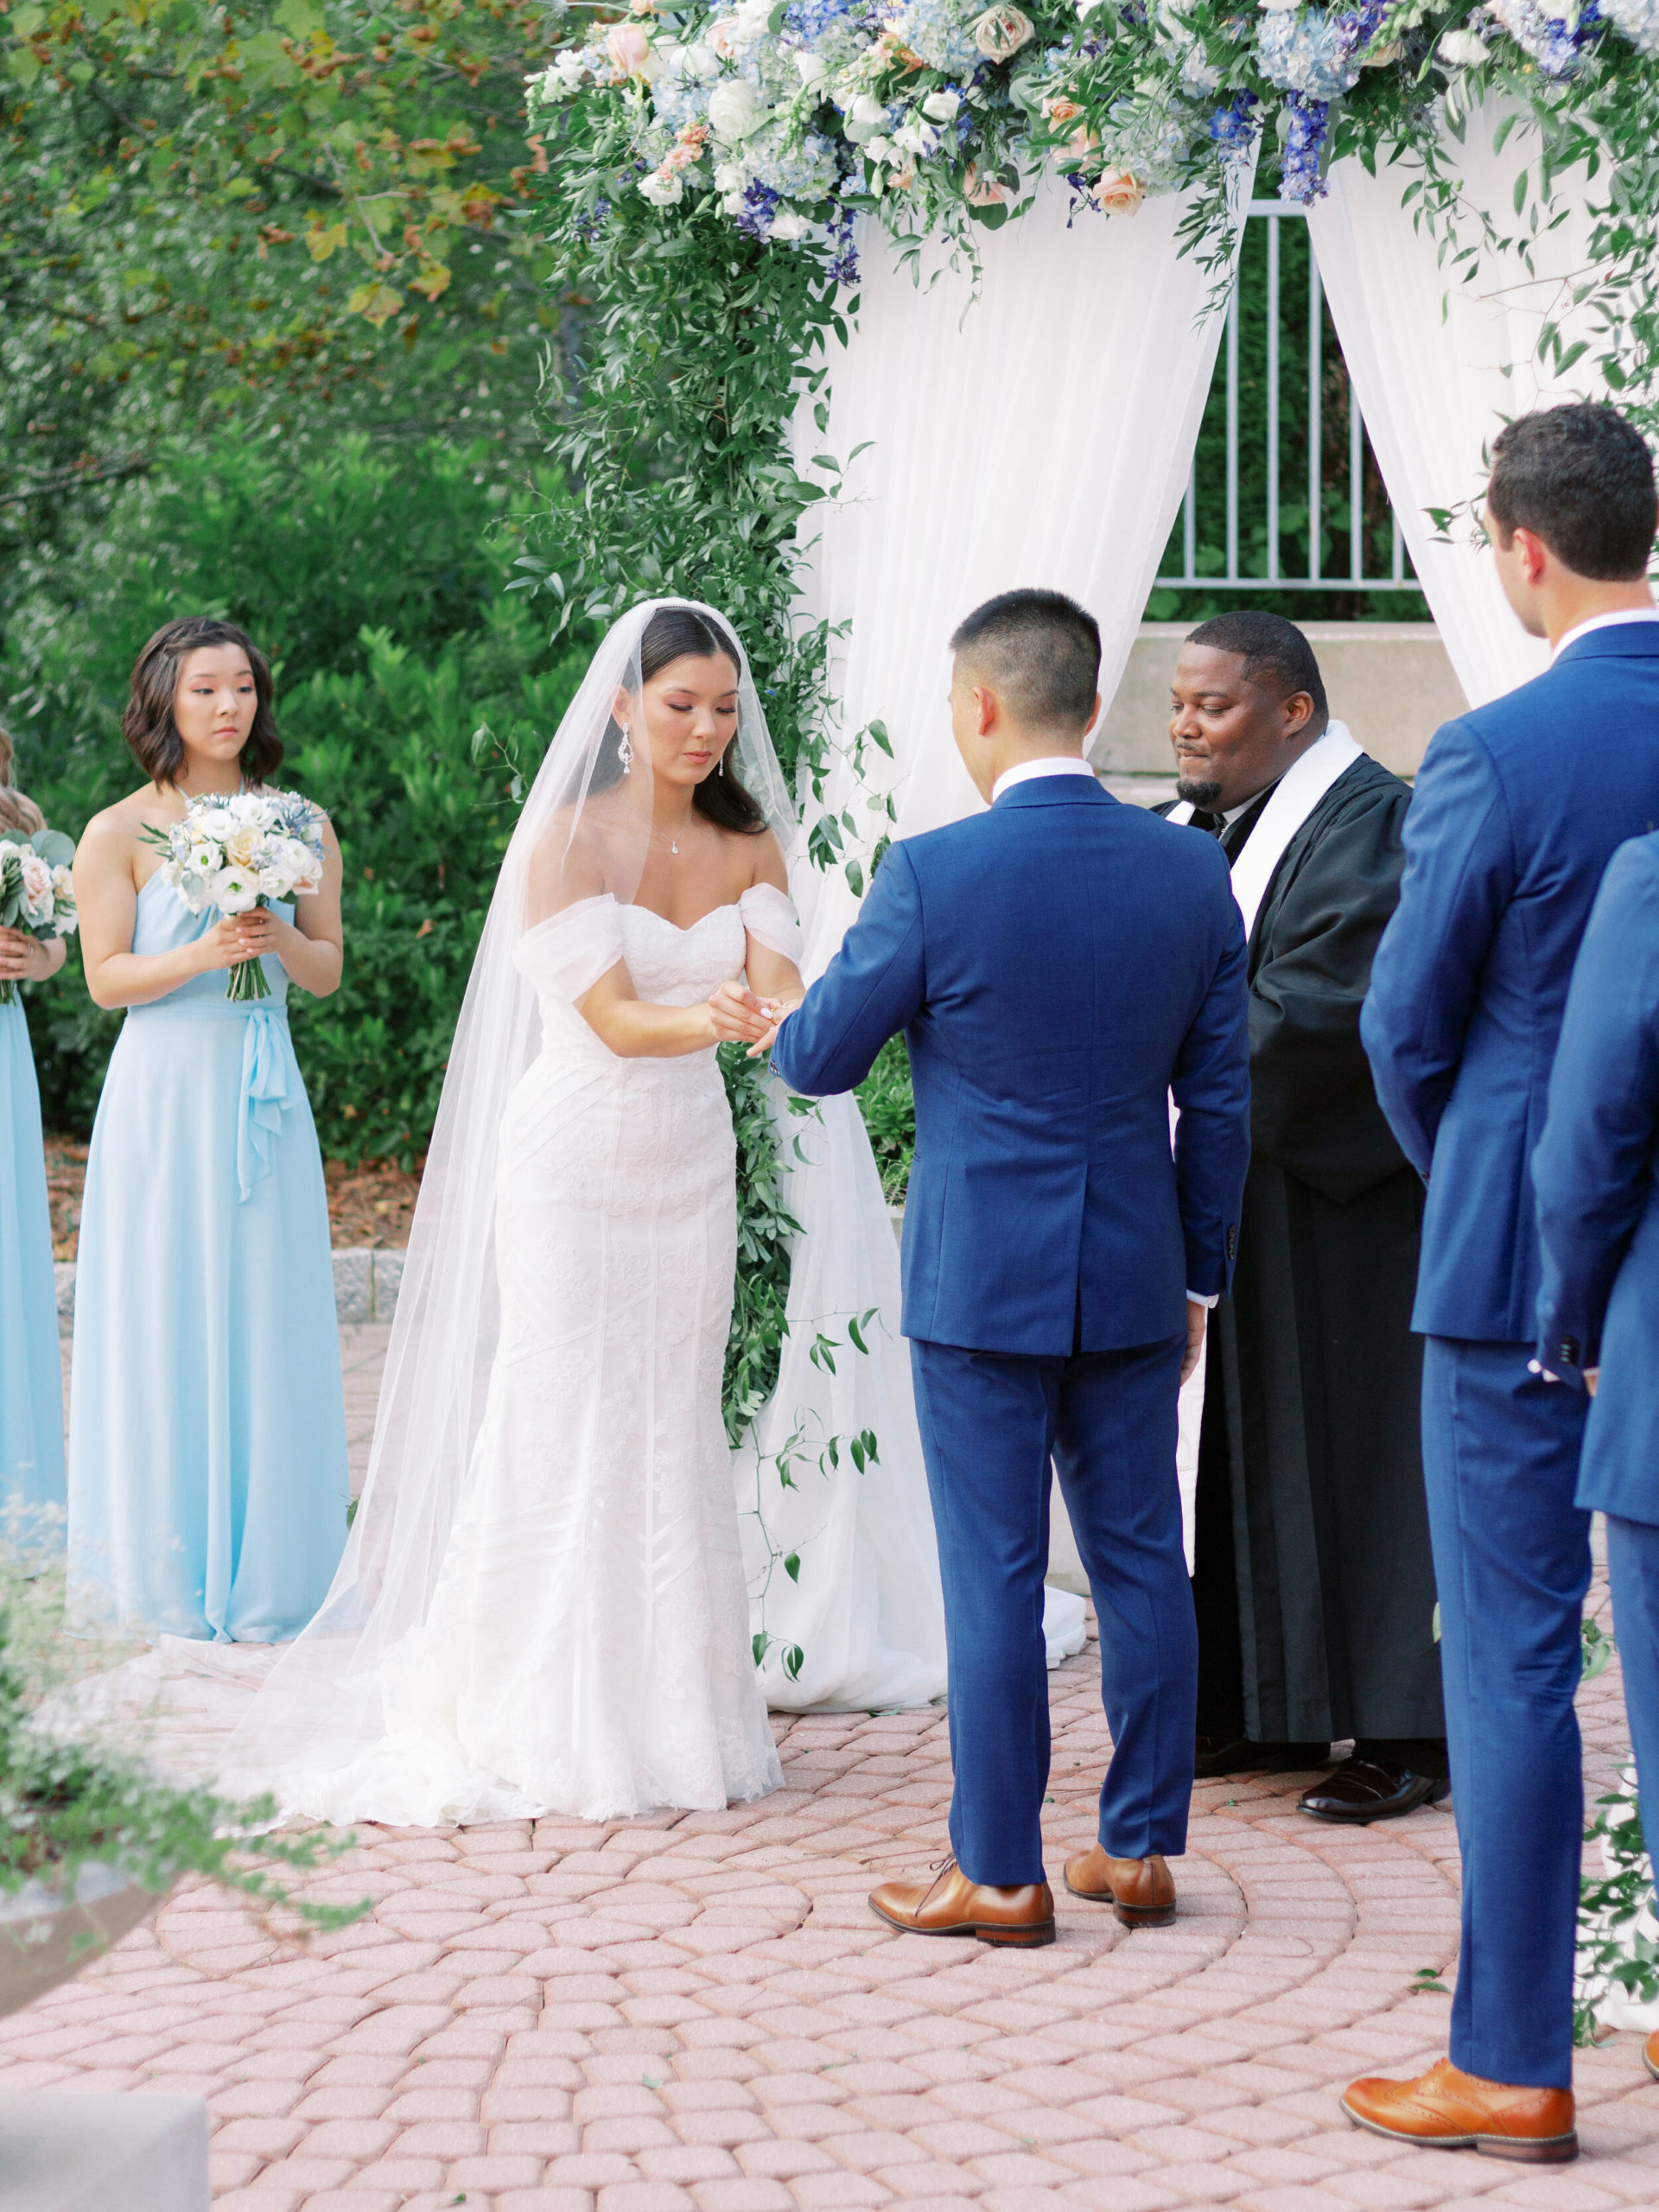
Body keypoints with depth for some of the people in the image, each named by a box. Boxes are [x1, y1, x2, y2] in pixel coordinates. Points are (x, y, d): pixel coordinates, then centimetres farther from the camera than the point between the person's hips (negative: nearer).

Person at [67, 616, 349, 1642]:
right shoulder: (119, 835, -2)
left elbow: (329, 969, 9)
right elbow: (107, 977, -4)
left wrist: (280, 941, -11)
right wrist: (202, 955, -19)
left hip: (264, 1096, 3)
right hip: (164, 1095, -3)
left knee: (267, 1323, 4)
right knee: (163, 1322, 0)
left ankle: (259, 1574, 13)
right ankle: (161, 1582, 8)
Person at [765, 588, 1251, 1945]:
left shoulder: (935, 876, -13)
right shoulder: (1191, 872, 1)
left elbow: (821, 1059, -2)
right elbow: (1220, 1098, 6)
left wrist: (782, 1026, 21)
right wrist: (1199, 1276, 15)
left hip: (980, 1282, -4)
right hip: (1136, 1278, 4)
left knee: (994, 1579, 1)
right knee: (1142, 1562, 11)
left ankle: (1001, 1873, 8)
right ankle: (1142, 1848, 19)